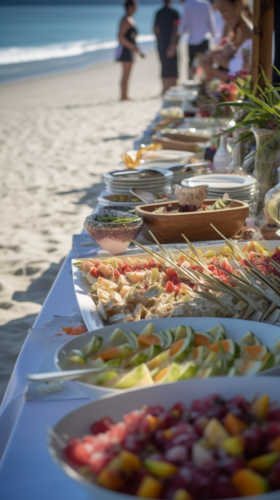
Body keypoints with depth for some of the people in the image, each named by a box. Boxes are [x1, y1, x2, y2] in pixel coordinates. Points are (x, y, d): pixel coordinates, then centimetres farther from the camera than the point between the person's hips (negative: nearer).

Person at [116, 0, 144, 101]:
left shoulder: (131, 20, 17)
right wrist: (132, 47, -21)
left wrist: (138, 51, 21)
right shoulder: (126, 21, -14)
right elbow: (121, 37, -21)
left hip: (130, 49, 10)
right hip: (126, 50, -10)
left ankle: (124, 96, 15)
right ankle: (123, 96, -6)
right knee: (126, 75, -8)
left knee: (127, 75, 11)